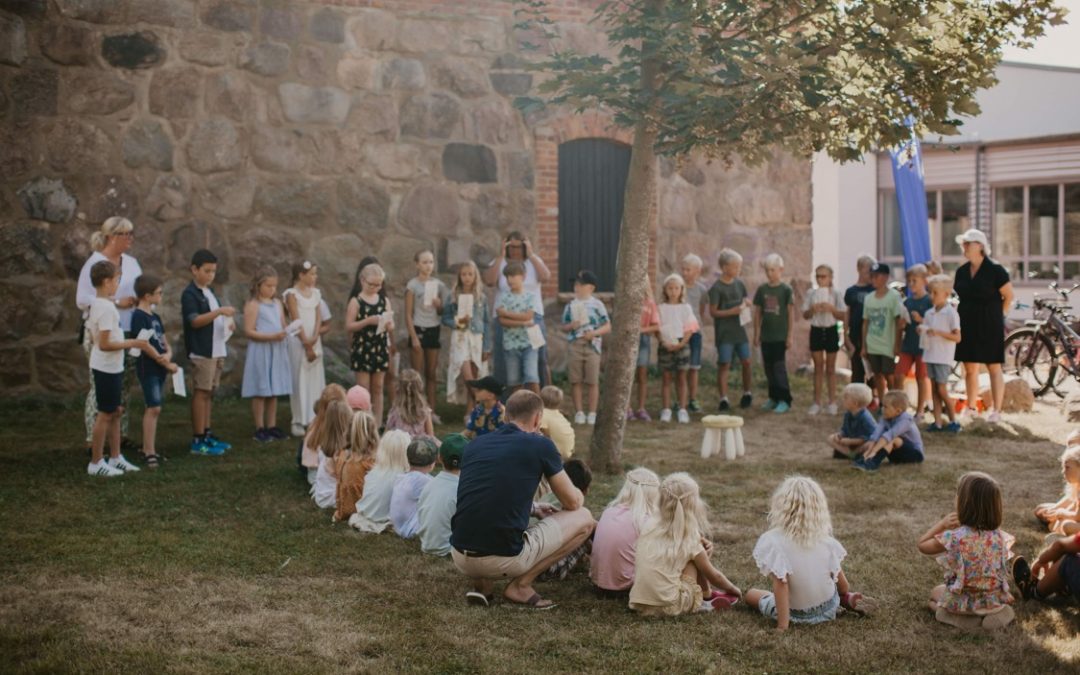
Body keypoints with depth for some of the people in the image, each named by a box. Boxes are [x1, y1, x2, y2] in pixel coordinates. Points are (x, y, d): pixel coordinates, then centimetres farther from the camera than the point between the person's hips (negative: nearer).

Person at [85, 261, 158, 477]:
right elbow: (104, 344, -25)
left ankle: (115, 458, 23)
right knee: (105, 414, -1)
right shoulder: (107, 307, -21)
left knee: (114, 412, 16)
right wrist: (132, 343, -17)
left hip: (109, 367, 10)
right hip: (108, 368, -10)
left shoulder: (94, 305, 9)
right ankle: (96, 463, 8)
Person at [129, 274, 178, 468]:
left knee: (153, 409, 11)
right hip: (147, 368, -8)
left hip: (159, 369, 8)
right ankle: (150, 452, -10)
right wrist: (167, 364, -11)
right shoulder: (138, 316, -12)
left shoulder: (155, 317, 15)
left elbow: (165, 342, 13)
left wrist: (168, 354, -10)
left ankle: (147, 449, 17)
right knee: (154, 408, -12)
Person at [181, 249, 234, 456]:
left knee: (209, 392, 11)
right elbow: (195, 321, -20)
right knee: (201, 392, -6)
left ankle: (206, 434, 17)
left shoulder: (210, 292, 17)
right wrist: (220, 311, -28)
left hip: (216, 350, 8)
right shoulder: (190, 294, -9)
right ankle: (198, 441, -4)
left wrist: (228, 322, 8)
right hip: (201, 351, -8)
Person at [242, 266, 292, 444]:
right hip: (260, 351, -6)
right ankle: (260, 429, 5)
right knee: (260, 391, -1)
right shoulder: (253, 305, -7)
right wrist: (272, 336, -20)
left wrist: (286, 332, -6)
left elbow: (284, 325, 17)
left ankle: (271, 426, 17)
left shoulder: (278, 304, 12)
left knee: (274, 391, 9)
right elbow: (249, 331, -12)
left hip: (277, 351, 6)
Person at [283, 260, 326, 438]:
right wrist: (306, 344, -13)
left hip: (314, 341, 5)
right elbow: (296, 320, -11)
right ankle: (298, 421, 2)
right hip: (298, 340, -5)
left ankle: (313, 418, 11)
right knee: (299, 380, -3)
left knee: (315, 379, 5)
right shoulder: (292, 294, -7)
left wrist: (314, 339, -11)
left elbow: (318, 317, 4)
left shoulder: (316, 293, 10)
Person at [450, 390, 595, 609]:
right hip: (505, 560, -5)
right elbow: (573, 503, 10)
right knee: (584, 519, 12)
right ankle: (520, 585, 4)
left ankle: (481, 584, 14)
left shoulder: (474, 445, 13)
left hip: (460, 559, 5)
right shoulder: (540, 446, -1)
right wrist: (579, 494, 36)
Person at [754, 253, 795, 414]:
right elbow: (757, 313, 9)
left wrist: (789, 336, -6)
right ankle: (773, 397, 20)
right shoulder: (762, 289, 5)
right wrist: (756, 334, 7)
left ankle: (784, 399, 0)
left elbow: (791, 313, -4)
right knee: (769, 368, 9)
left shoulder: (786, 290, -5)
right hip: (766, 336, 4)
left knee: (779, 367, -5)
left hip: (780, 336, -4)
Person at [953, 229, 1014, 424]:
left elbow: (1009, 296, -5)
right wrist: (958, 313, 6)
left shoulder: (995, 270, -9)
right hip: (968, 326, 6)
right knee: (970, 368, 10)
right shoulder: (961, 271, 8)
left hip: (989, 327, -5)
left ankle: (996, 410, 3)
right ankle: (970, 407, 20)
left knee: (994, 367, 0)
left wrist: (996, 316, -2)